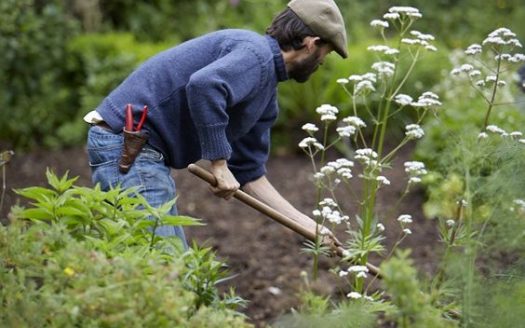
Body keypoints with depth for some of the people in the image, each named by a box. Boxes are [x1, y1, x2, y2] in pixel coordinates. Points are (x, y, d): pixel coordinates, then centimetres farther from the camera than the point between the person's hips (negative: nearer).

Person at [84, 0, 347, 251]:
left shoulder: (267, 95, 17)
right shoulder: (256, 53, -12)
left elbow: (249, 174, 21)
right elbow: (204, 86, -33)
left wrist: (309, 225, 22)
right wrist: (219, 164, -24)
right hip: (126, 144, -10)